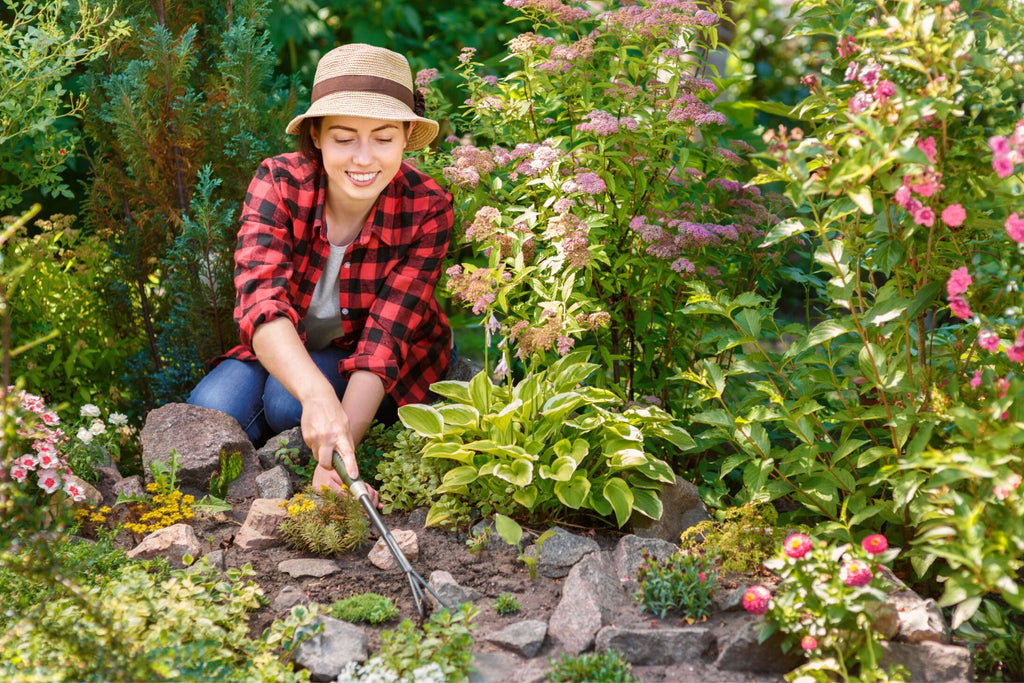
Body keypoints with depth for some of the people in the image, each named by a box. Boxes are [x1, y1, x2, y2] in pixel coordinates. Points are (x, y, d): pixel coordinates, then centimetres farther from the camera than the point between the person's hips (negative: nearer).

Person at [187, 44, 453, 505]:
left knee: (285, 403, -30)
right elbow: (261, 302, -38)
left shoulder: (427, 209, -24)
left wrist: (341, 445, -45)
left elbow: (385, 340, -28)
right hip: (283, 355, 2)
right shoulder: (279, 183, -23)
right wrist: (317, 394, -58)